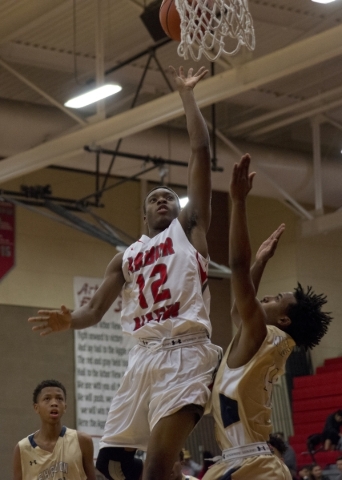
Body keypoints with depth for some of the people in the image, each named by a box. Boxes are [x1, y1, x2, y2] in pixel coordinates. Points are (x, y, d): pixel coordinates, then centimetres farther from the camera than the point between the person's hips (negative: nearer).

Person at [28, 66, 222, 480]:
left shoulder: (189, 227, 12)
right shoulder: (126, 258, 24)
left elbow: (201, 150, 7)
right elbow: (94, 311, 18)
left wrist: (186, 94, 9)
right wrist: (68, 320, -5)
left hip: (185, 354, -6)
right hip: (144, 355, 6)